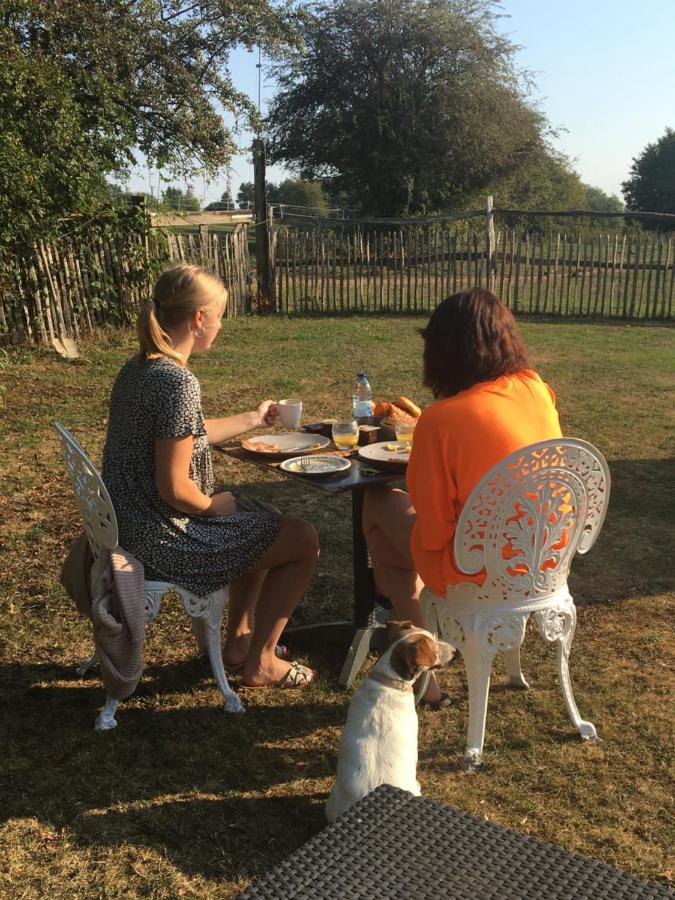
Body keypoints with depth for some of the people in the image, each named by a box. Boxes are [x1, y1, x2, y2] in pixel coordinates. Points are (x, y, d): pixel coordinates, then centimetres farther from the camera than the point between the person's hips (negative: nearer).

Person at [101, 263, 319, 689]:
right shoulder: (177, 381, -25)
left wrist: (253, 419, 29)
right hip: (164, 540, -10)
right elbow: (174, 488, -27)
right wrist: (213, 504, -6)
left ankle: (240, 637, 35)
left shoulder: (137, 369, 4)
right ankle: (261, 663, 16)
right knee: (304, 539, 3)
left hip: (133, 526, 10)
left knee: (267, 522, 27)